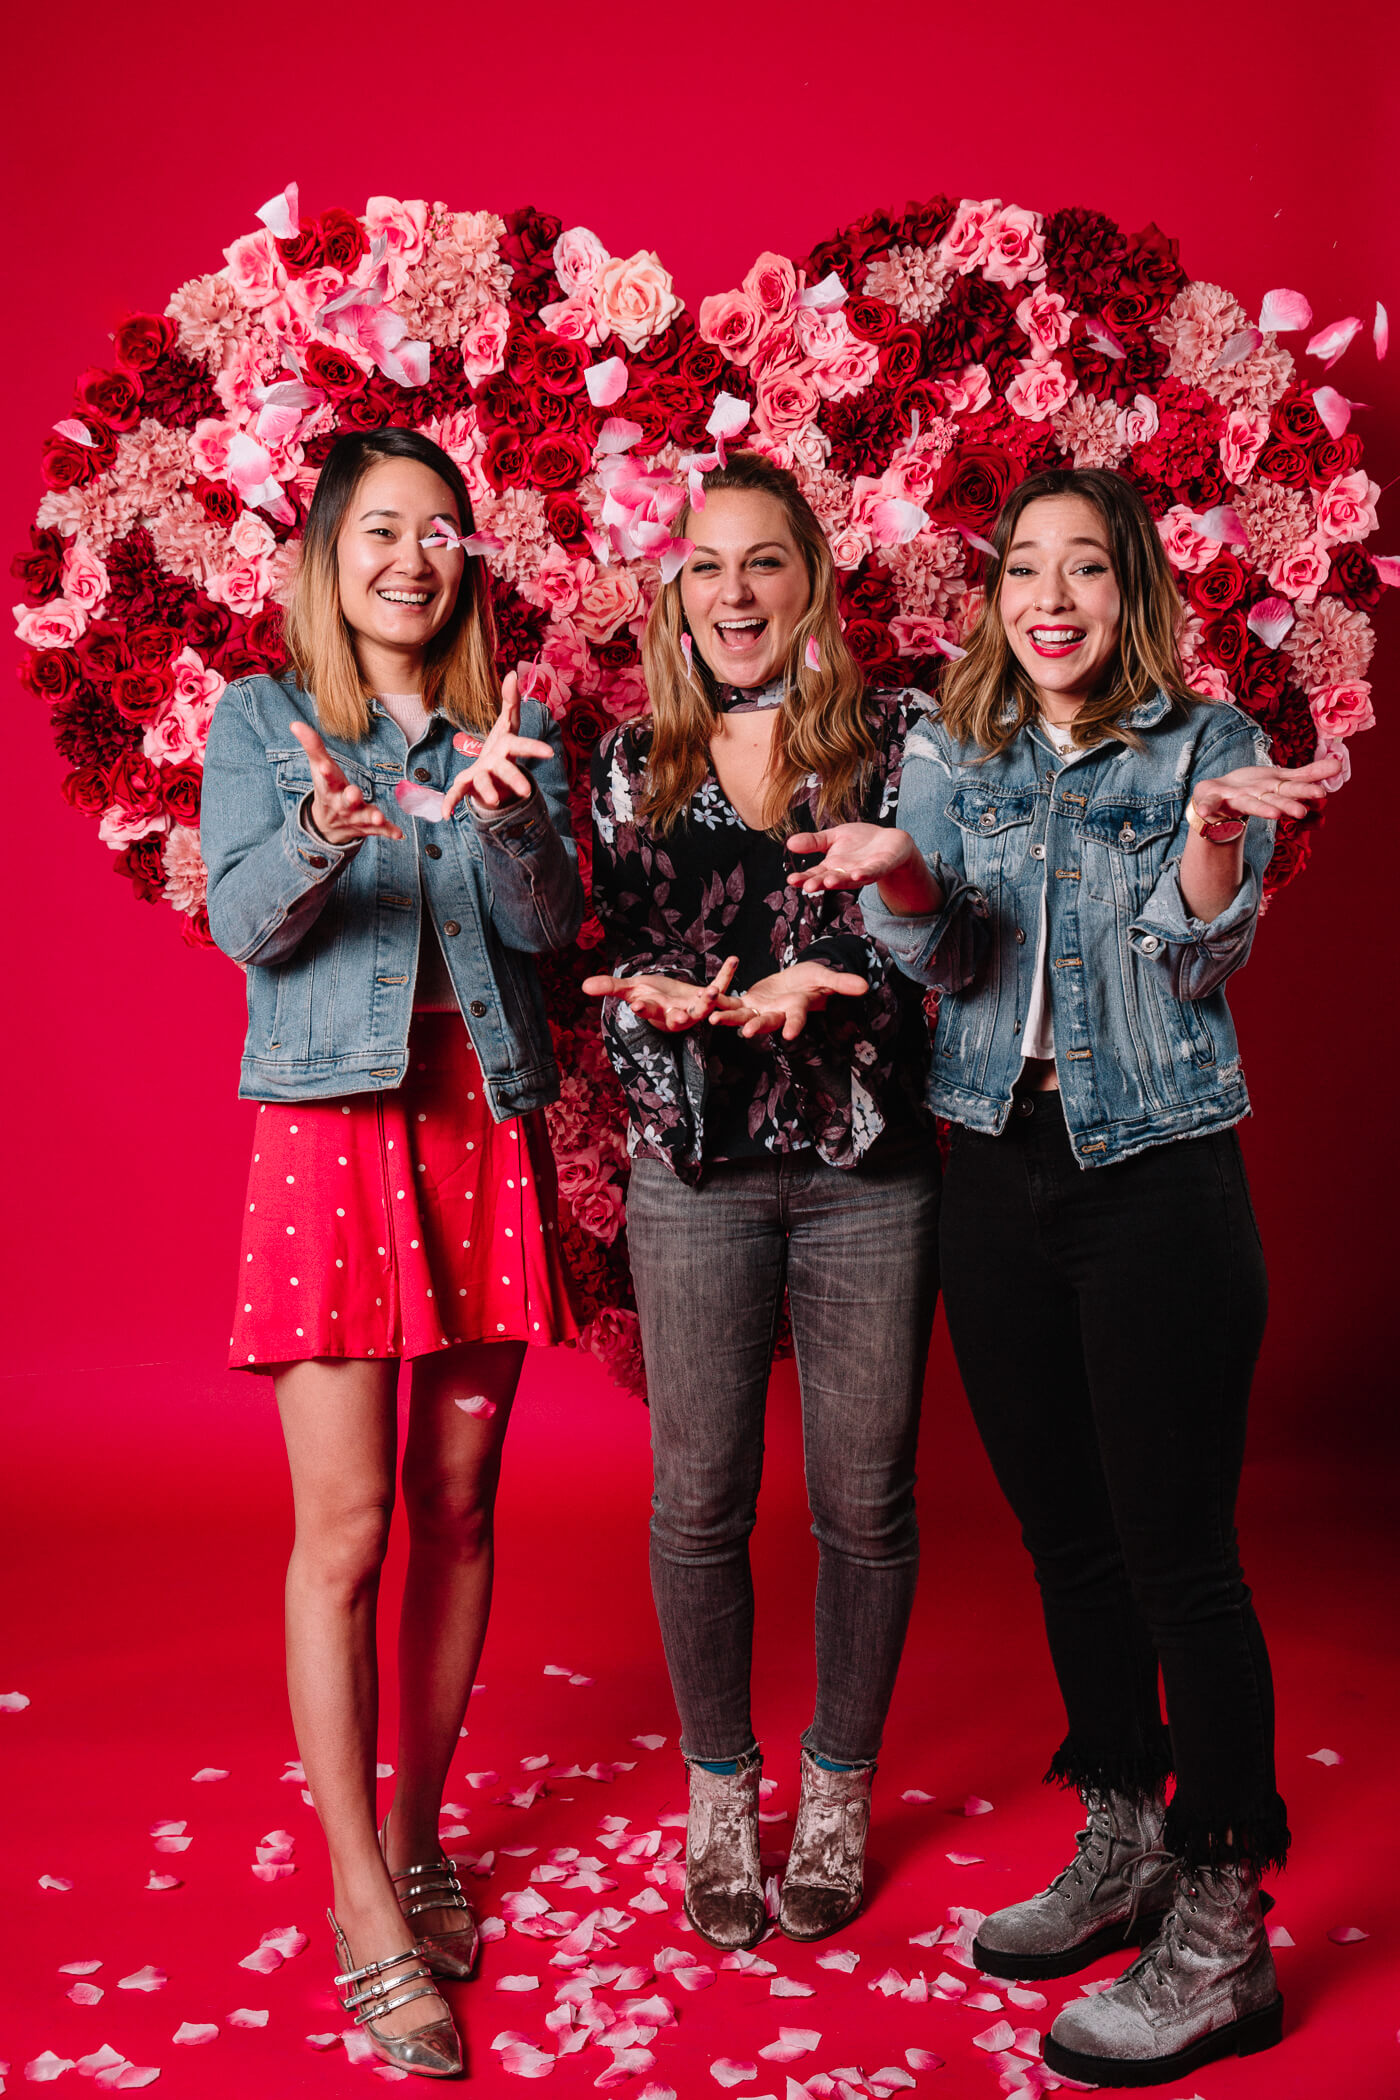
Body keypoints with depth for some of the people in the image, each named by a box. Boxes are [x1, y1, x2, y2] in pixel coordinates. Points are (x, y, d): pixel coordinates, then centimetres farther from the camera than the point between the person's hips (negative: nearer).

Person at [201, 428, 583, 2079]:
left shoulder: (510, 726, 12)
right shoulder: (262, 719, 6)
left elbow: (552, 923, 0)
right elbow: (243, 921, -6)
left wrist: (502, 816, -21)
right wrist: (320, 839, -26)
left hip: (485, 1123, 3)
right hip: (333, 1123, -3)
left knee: (458, 1510, 8)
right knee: (345, 1525, -5)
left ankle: (415, 1835, 25)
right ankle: (367, 1913, 6)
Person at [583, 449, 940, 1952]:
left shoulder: (896, 738, 4)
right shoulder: (633, 767, 10)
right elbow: (620, 948, 4)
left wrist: (811, 979, -25)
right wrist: (671, 995, -19)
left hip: (868, 1164, -1)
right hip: (696, 1171, 1)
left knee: (864, 1500, 6)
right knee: (700, 1502, 7)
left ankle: (837, 1795, 28)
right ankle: (719, 1794, 28)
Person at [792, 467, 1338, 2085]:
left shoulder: (1204, 743, 0)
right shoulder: (949, 756, 9)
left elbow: (1202, 958, -9)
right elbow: (936, 955, 0)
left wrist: (1211, 838, -28)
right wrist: (895, 875, -21)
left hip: (1159, 1178, -4)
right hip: (998, 1177, 4)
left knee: (1178, 1551, -3)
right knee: (1064, 1533, 13)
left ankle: (1221, 1936, 10)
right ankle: (1123, 1849, 31)